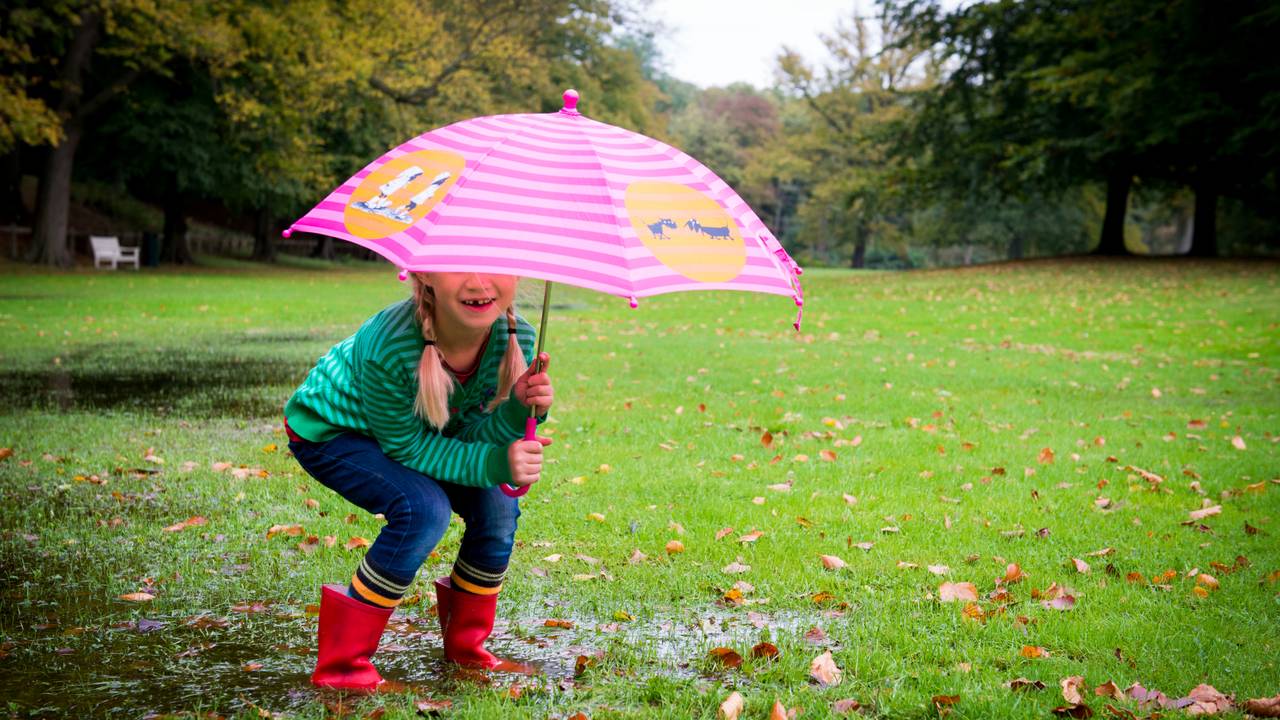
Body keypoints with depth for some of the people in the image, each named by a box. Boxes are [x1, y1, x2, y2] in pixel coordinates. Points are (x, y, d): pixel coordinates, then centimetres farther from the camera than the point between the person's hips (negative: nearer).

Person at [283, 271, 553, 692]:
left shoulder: (515, 337, -25)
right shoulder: (389, 348, -42)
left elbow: (471, 435, -18)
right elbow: (406, 447, -28)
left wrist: (520, 409, -39)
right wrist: (495, 463, -40)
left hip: (416, 431, 6)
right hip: (328, 431, -6)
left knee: (496, 503, -12)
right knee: (424, 508, -29)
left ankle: (466, 646, 13)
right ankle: (341, 664, -14)